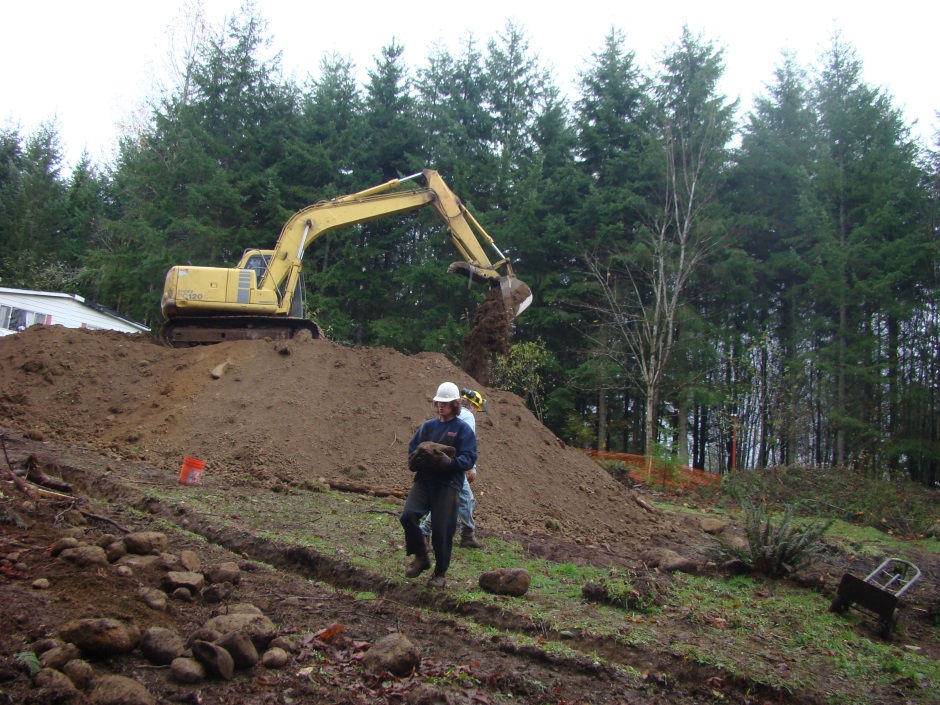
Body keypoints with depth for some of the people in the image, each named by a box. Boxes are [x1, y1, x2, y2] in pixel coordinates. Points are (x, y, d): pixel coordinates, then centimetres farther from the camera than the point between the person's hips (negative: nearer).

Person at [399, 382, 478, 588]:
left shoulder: (463, 430, 0)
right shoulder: (427, 426, 14)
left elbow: (469, 459, -8)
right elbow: (412, 449, 17)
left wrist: (449, 462, -26)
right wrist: (416, 458, -6)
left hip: (448, 485, -4)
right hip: (423, 480, 4)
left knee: (442, 530, -2)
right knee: (408, 516, -15)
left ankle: (440, 573, 18)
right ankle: (420, 557, 7)